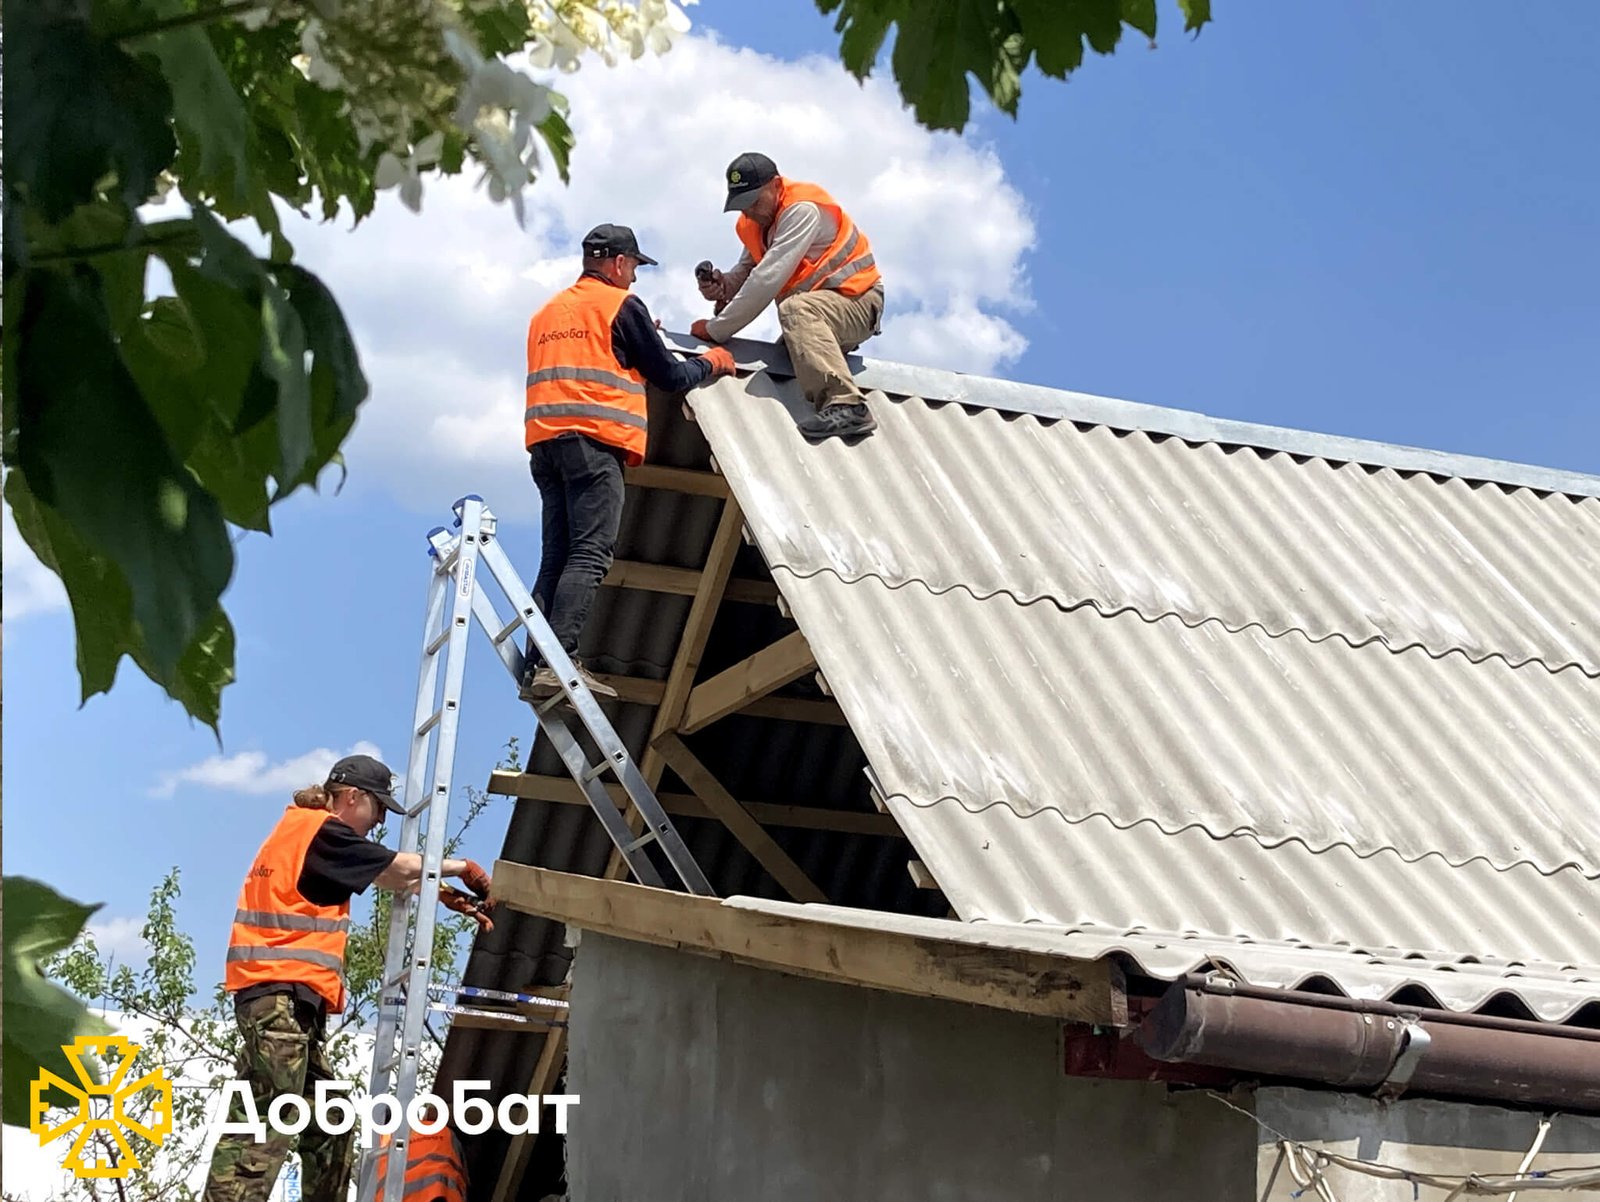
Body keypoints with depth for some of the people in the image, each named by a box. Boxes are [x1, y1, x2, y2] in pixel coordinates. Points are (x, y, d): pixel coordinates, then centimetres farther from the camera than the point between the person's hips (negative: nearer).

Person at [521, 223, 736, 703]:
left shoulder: (546, 312, 25)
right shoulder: (621, 305, 4)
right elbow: (668, 376, 5)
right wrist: (713, 361, 23)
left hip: (545, 440, 7)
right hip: (594, 441, -7)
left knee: (556, 557, 3)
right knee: (589, 556, -14)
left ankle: (536, 666, -7)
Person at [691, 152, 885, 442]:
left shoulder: (802, 209, -21)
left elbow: (768, 279, -28)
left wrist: (716, 328, -26)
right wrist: (723, 285, -19)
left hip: (856, 300, -9)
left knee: (795, 309, -36)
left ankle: (844, 404, -48)